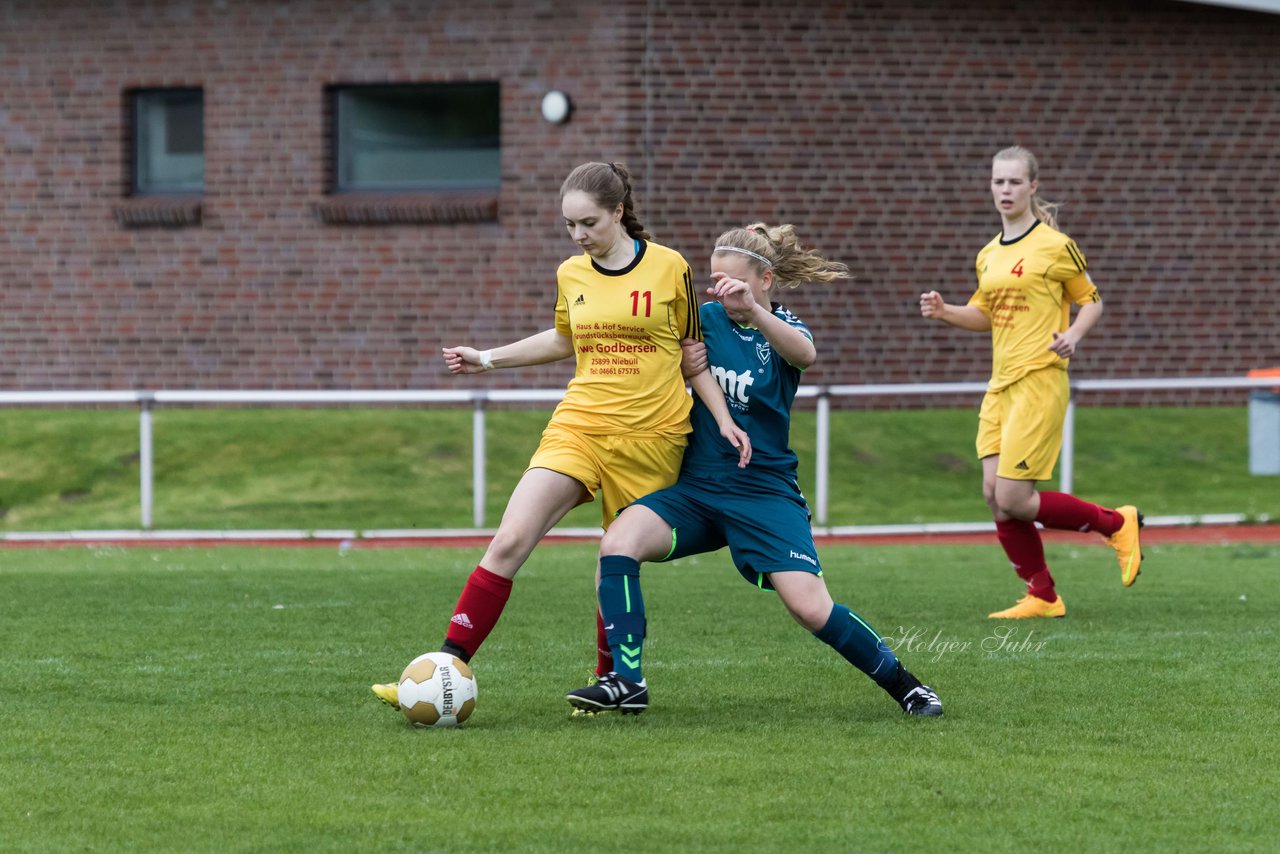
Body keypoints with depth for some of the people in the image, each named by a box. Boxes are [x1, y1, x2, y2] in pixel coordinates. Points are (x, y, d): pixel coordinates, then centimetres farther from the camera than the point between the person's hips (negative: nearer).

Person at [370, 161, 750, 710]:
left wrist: (724, 419, 2)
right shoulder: (570, 275, 8)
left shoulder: (669, 268, -2)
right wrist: (487, 359, 26)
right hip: (579, 426, 2)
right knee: (508, 544, -12)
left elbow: (692, 353, 8)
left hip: (651, 438, -2)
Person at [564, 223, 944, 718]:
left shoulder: (782, 328, -3)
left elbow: (803, 354, -29)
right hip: (696, 487, 3)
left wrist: (753, 311, -49)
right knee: (617, 544, -24)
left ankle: (902, 684, 6)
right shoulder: (706, 319, 6)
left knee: (811, 608, -16)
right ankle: (627, 682, -20)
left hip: (764, 491, -3)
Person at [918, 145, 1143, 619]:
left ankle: (1117, 523, 8)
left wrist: (1074, 334, -17)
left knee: (1013, 501, -12)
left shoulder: (1055, 246, -6)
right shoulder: (988, 255, 14)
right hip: (1001, 385, 7)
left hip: (1040, 381, -7)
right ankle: (1042, 597, 12)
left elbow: (1091, 300, 2)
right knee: (994, 496, -1)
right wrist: (944, 311, 6)